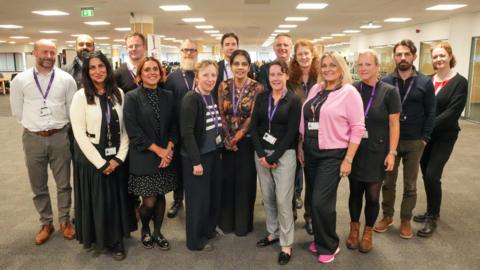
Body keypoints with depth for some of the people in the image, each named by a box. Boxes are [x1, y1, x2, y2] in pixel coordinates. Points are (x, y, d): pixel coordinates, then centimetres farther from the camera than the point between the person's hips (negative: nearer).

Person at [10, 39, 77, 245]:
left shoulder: (66, 79, -3)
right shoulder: (20, 80, -2)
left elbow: (72, 109, 3)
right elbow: (17, 111, 7)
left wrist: (57, 126, 6)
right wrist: (34, 126, 8)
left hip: (60, 137, -1)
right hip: (33, 138, 1)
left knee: (63, 183, 10)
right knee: (38, 186, 13)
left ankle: (64, 221, 28)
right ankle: (46, 223, 30)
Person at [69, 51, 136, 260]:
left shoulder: (118, 93, 2)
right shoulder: (81, 96, -8)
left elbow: (125, 128, 2)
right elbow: (79, 134, -12)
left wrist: (119, 157, -7)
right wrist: (101, 163, -13)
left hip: (116, 158, 3)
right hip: (92, 158, -3)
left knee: (117, 199, 12)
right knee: (97, 201, 8)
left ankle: (116, 240, 29)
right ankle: (98, 238, 29)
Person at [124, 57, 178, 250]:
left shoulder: (167, 96, 6)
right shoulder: (132, 97, -6)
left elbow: (174, 126, 6)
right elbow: (133, 131, -11)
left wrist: (168, 149, -9)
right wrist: (157, 150, -14)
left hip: (166, 156, 4)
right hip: (143, 158, -3)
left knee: (160, 197, 11)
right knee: (149, 202, 0)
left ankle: (157, 232, 32)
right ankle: (145, 229, 30)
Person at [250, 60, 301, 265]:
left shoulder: (294, 100, -5)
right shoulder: (261, 97, 6)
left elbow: (291, 133, -10)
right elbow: (253, 126, 3)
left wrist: (273, 157, -13)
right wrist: (261, 154, -7)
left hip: (284, 154, -4)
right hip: (261, 153, 4)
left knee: (283, 200, -2)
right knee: (267, 197, 12)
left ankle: (286, 244, 13)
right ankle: (273, 233, 31)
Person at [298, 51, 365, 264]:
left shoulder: (349, 92, -8)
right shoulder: (315, 89, 9)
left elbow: (357, 128, -11)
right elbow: (304, 121, 14)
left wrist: (348, 159, -14)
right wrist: (300, 146, 12)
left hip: (333, 155, -5)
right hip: (311, 153, 6)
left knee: (321, 202, -6)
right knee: (315, 201, 13)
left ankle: (329, 246, 18)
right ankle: (319, 239, 34)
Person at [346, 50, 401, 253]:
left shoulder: (389, 92, -6)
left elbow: (394, 124, -5)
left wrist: (392, 152, -9)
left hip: (377, 152, -1)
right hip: (354, 150, 2)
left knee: (372, 195, 8)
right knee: (355, 191, 12)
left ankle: (368, 232, 29)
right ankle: (354, 228, 33)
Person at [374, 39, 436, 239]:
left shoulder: (425, 83, -2)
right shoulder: (385, 82, -2)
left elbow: (430, 113, -2)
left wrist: (424, 138, -7)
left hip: (414, 142, 0)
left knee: (410, 184, 11)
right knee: (388, 181, 11)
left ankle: (406, 220, 25)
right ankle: (387, 216, 27)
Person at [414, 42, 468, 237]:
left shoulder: (459, 82, -8)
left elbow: (452, 112, -17)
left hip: (444, 136, -5)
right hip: (425, 136, 5)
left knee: (432, 175, -8)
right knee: (426, 175, 10)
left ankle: (432, 218, 9)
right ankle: (432, 211, 29)